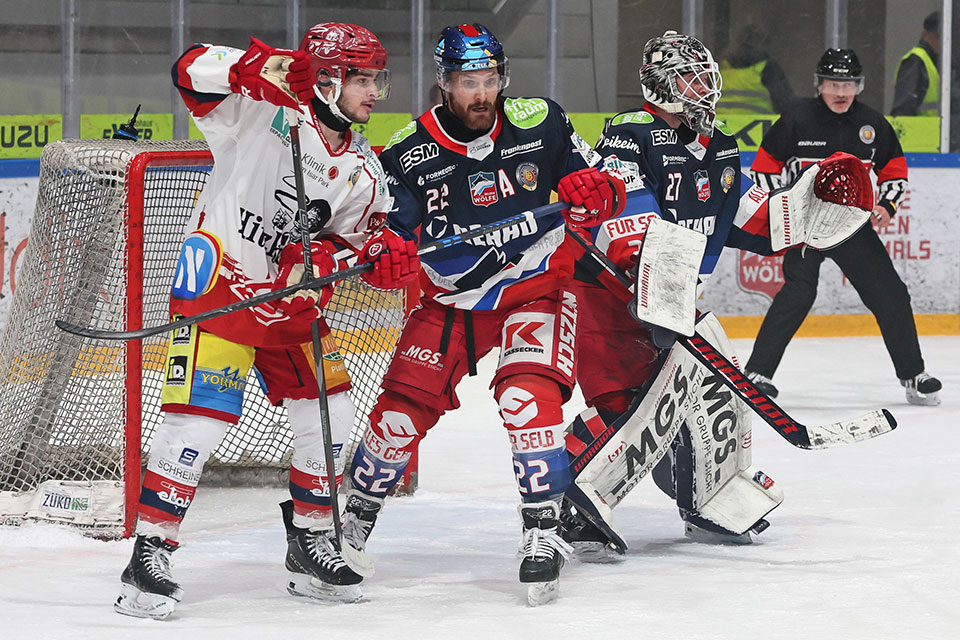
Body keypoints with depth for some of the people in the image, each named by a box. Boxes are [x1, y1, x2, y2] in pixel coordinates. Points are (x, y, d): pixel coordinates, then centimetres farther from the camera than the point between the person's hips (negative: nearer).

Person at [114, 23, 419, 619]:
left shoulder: (363, 173, 7)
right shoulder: (262, 109, -12)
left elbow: (353, 243, 8)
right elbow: (193, 71, -23)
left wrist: (382, 256, -15)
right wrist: (265, 68, -37)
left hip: (290, 301, 7)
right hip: (218, 284, -7)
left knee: (331, 413, 6)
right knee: (200, 419, -15)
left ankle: (310, 542, 24)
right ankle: (150, 556, -10)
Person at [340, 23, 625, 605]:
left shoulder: (540, 125, -11)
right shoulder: (409, 154, -11)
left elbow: (600, 180, -2)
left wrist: (595, 192, -25)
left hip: (537, 288, -1)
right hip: (452, 299, 2)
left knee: (528, 395, -24)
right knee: (404, 405, -2)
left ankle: (543, 530, -16)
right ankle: (359, 515, 23)